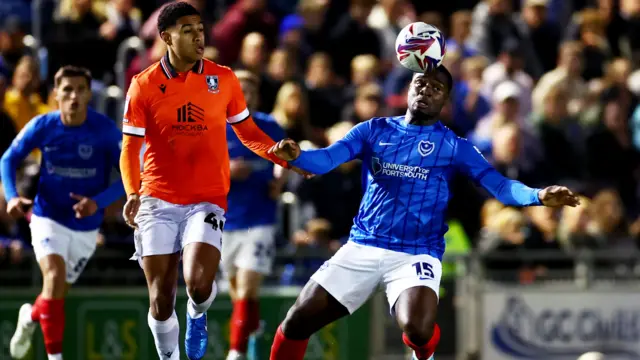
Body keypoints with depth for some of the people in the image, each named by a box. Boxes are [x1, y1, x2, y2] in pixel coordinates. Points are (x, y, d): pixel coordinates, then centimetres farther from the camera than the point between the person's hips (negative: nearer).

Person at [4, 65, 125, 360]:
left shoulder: (105, 130, -15)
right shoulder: (42, 126, -11)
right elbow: (9, 159, 4)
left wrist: (98, 201, -26)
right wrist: (12, 197, -13)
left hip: (85, 224, 1)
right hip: (48, 217, -1)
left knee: (57, 292, 13)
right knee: (54, 275, -25)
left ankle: (31, 316, 48)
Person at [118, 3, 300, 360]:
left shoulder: (224, 79, 2)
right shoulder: (144, 85, -1)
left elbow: (248, 133, 13)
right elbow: (130, 148, 0)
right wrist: (133, 194, -16)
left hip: (207, 200, 0)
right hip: (158, 202, 0)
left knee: (198, 283, -20)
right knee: (161, 299, 1)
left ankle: (198, 315, 17)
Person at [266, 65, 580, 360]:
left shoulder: (454, 146, 2)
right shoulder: (373, 130, 8)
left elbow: (499, 185, -7)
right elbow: (327, 158, -6)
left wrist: (539, 196, -28)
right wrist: (296, 155, -29)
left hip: (416, 255, -2)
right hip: (362, 248, 2)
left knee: (417, 330, -28)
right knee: (296, 322, -4)